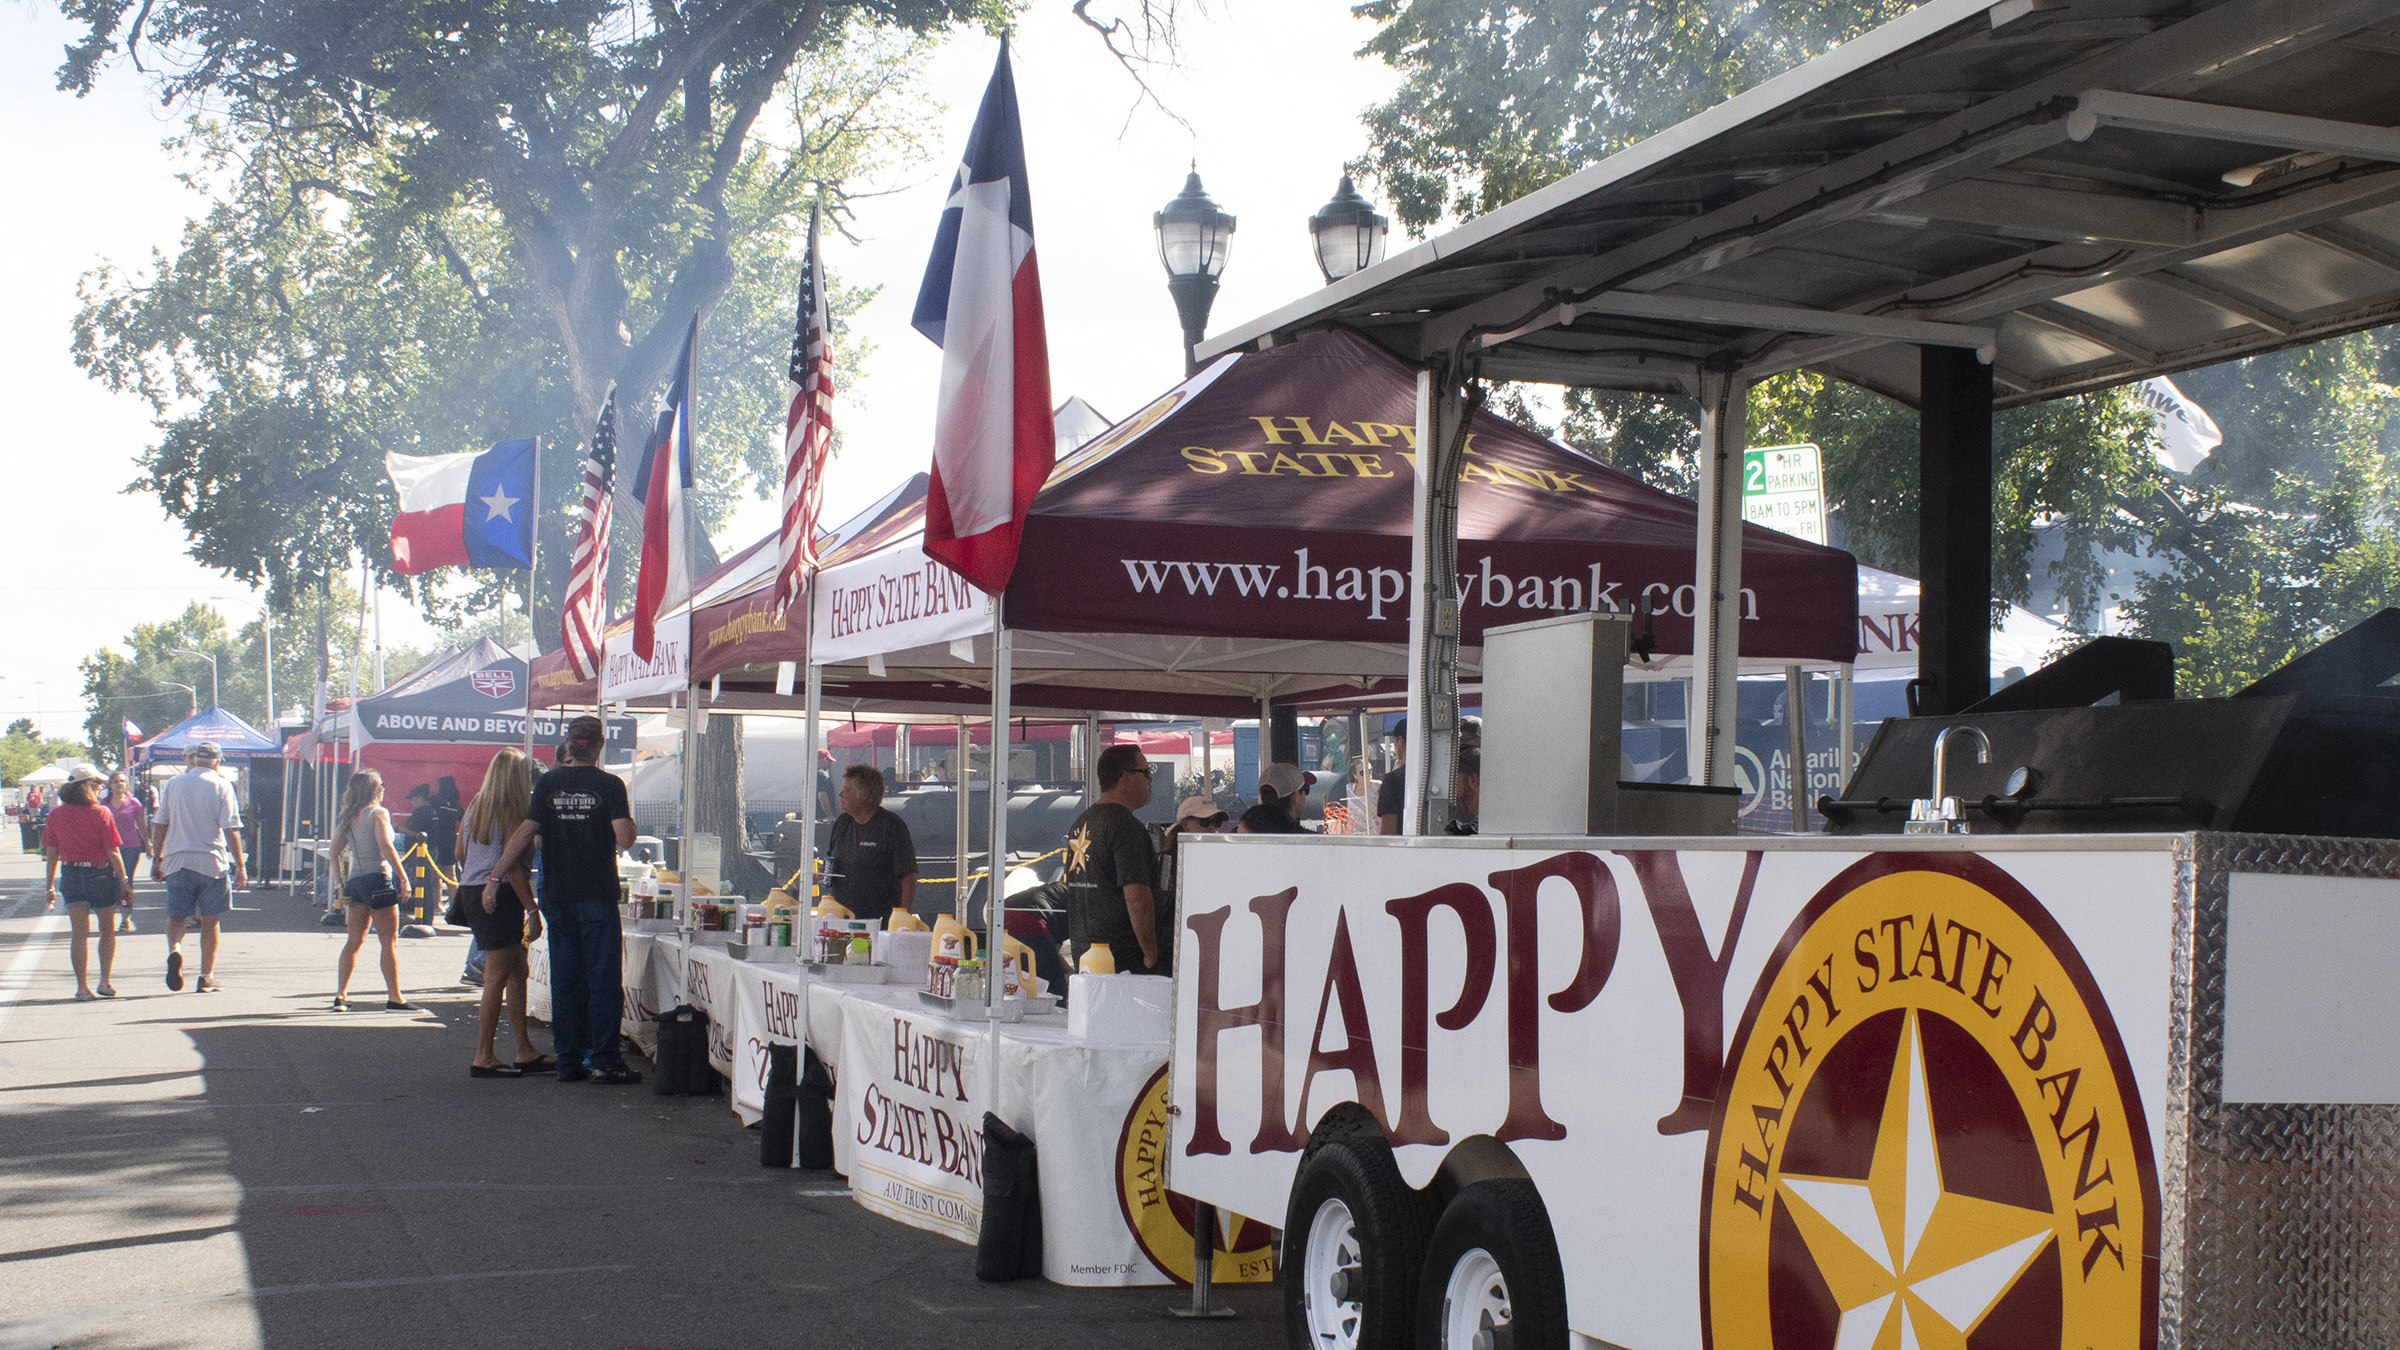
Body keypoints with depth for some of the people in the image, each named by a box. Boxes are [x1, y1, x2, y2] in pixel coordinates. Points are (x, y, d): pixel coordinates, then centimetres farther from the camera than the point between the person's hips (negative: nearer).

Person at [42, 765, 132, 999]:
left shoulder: (56, 814, 0)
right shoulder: (101, 813, -11)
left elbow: (51, 853, 3)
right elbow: (112, 852, -11)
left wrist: (49, 885, 10)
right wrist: (124, 882, -4)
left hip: (71, 874, 3)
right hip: (101, 874, -3)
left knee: (80, 932, 4)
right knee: (107, 929, 14)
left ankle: (82, 987, -1)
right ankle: (105, 982, 15)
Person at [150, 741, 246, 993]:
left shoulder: (174, 783, 7)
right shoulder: (221, 786, -3)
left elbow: (160, 824, 8)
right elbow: (231, 830, -8)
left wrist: (156, 859, 17)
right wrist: (239, 866, -5)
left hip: (176, 860, 2)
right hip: (211, 860, -2)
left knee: (176, 916, 8)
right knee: (210, 920, 8)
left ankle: (174, 950, -22)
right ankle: (206, 977, 10)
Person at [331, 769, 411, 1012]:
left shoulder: (346, 818, 14)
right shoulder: (378, 813, -6)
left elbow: (335, 853, 12)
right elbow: (386, 846, -17)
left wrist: (342, 884, 15)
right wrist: (403, 878, -16)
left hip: (355, 882, 7)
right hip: (378, 879, -7)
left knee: (354, 941, 12)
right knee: (388, 942, -1)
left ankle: (340, 995, 7)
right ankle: (394, 998, -1)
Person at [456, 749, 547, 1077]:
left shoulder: (475, 807, 12)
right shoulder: (511, 812, -12)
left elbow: (460, 852, 17)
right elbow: (513, 865, -17)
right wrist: (532, 909, -14)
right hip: (500, 897, -9)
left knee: (517, 972, 13)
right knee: (497, 977, -5)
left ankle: (525, 1052, 15)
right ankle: (484, 1058, -3)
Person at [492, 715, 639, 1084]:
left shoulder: (548, 784, 3)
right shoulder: (609, 785, -6)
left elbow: (525, 835, 0)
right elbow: (624, 839, -13)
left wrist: (495, 876, 5)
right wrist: (628, 821, 9)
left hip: (557, 896, 3)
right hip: (597, 895, -3)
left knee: (564, 979, 9)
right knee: (603, 977, 1)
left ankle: (568, 1060, 11)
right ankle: (604, 1059, -2)